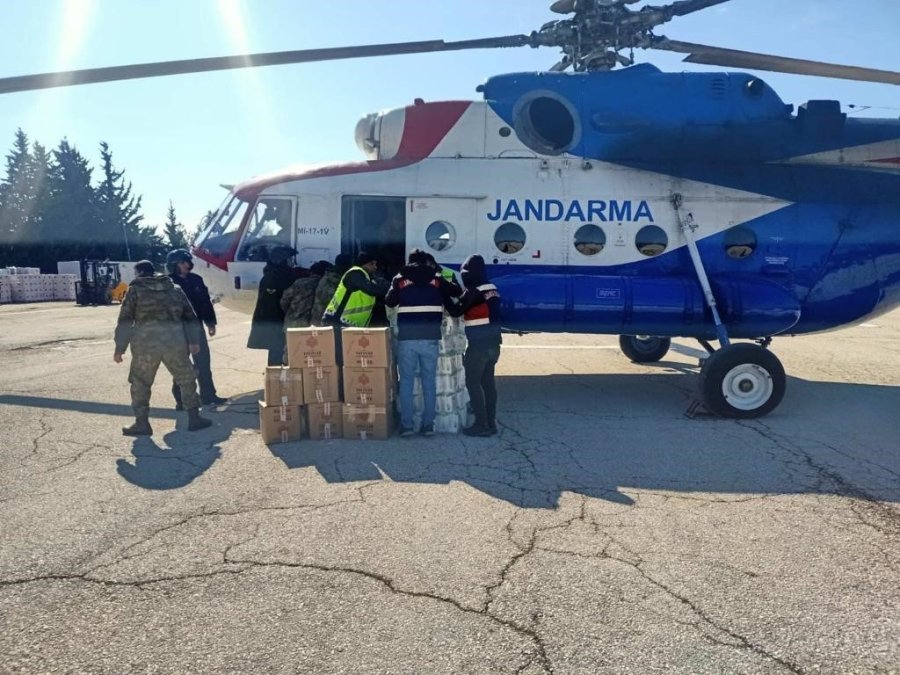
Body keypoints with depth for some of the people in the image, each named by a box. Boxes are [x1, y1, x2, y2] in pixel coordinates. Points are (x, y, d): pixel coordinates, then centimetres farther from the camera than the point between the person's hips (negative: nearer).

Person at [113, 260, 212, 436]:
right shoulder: (175, 289, 17)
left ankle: (142, 423, 14)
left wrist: (120, 348, 4)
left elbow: (125, 321, 2)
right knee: (186, 378, 16)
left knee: (140, 383, 13)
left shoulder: (135, 290, 7)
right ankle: (194, 418, 16)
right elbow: (190, 317, 14)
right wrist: (193, 341, 13)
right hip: (174, 341, 2)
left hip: (146, 343, -2)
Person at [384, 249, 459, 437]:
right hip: (430, 337, 1)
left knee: (406, 381, 7)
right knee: (429, 381, 8)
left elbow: (389, 301, 12)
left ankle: (406, 425, 6)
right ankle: (428, 424, 9)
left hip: (407, 336, -1)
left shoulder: (400, 279, 7)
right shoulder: (437, 279, 9)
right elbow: (450, 304, 12)